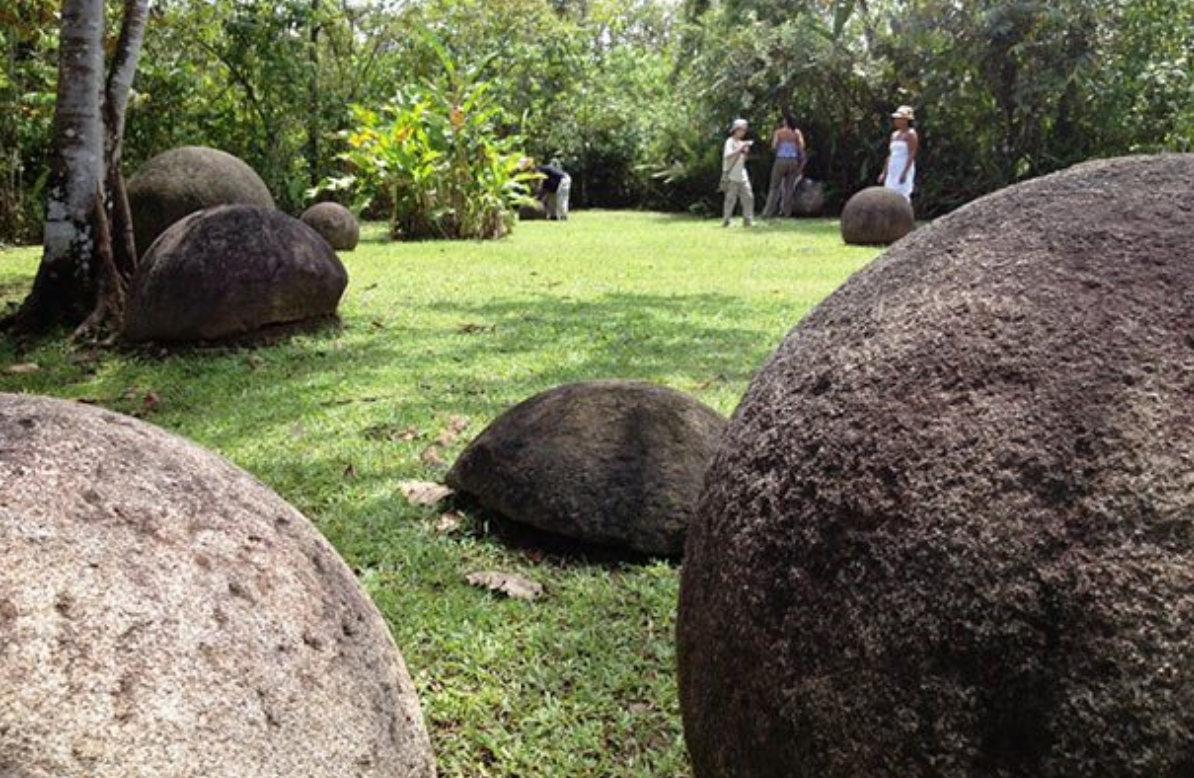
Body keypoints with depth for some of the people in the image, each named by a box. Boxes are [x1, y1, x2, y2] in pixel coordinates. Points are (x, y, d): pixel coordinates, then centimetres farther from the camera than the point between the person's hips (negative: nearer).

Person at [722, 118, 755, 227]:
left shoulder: (741, 143, 16)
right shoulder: (730, 142, -7)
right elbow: (728, 156, -23)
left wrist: (746, 152, 2)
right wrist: (740, 149, -25)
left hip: (742, 176, 7)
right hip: (731, 176, -7)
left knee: (748, 197, 1)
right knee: (731, 199, -6)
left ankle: (748, 220, 4)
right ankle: (726, 220, 3)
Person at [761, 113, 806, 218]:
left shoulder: (778, 132, -2)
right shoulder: (797, 133, 3)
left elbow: (774, 146, -9)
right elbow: (802, 146, -7)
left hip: (781, 161, -2)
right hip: (793, 161, 2)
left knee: (775, 187, 3)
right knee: (789, 188, 7)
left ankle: (768, 212, -2)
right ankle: (786, 212, 5)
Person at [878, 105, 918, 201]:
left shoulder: (910, 134, -7)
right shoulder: (894, 134, 17)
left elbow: (912, 155, -14)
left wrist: (904, 173, -23)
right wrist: (884, 173, 16)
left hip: (905, 170, -8)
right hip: (893, 171, 8)